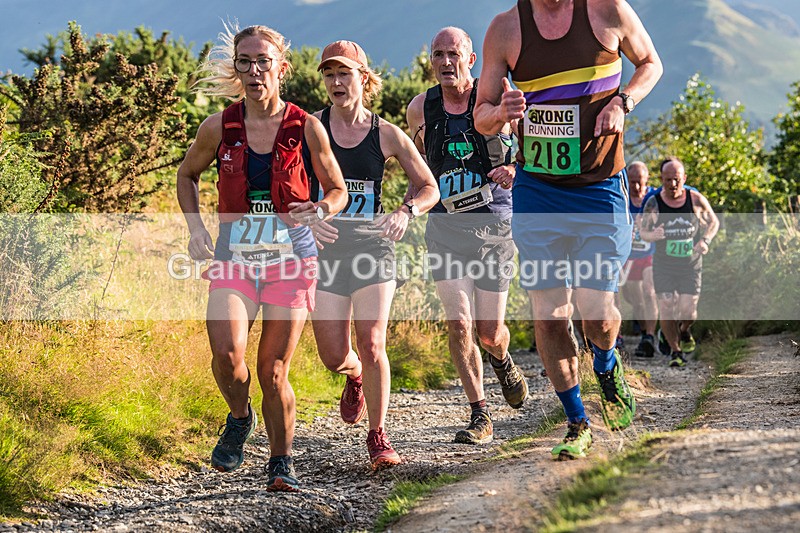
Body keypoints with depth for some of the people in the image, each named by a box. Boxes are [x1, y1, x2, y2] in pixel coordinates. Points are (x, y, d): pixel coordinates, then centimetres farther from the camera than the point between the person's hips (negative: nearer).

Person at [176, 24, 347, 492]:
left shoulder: (306, 127, -3)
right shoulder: (219, 128, -1)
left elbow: (339, 190, 8)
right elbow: (187, 174, 17)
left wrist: (320, 210, -15)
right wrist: (195, 227, 2)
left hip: (291, 256, -1)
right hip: (233, 255, 1)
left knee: (274, 369, -1)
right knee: (226, 353, -20)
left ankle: (282, 462, 17)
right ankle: (240, 418, 12)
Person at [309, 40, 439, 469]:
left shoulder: (387, 135, 0)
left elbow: (429, 188, 6)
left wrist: (406, 211, -16)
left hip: (372, 247, -1)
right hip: (325, 250, 1)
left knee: (372, 345, -12)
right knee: (334, 357, 0)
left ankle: (378, 438, 4)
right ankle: (355, 377, 39)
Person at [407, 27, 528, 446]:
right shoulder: (420, 108, 2)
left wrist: (515, 168, -21)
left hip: (493, 226, -1)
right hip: (445, 227, 1)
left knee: (489, 332, 4)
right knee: (459, 325, -11)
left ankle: (502, 361, 42)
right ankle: (479, 415, 2)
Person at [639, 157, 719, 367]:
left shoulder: (696, 200, -5)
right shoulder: (653, 203, -7)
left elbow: (713, 222, 10)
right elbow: (643, 232, 2)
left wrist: (705, 240, -9)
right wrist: (653, 235, -21)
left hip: (691, 265, 0)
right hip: (663, 265, 0)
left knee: (688, 311, -7)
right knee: (666, 309, -9)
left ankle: (685, 331, 30)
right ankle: (676, 351, 11)